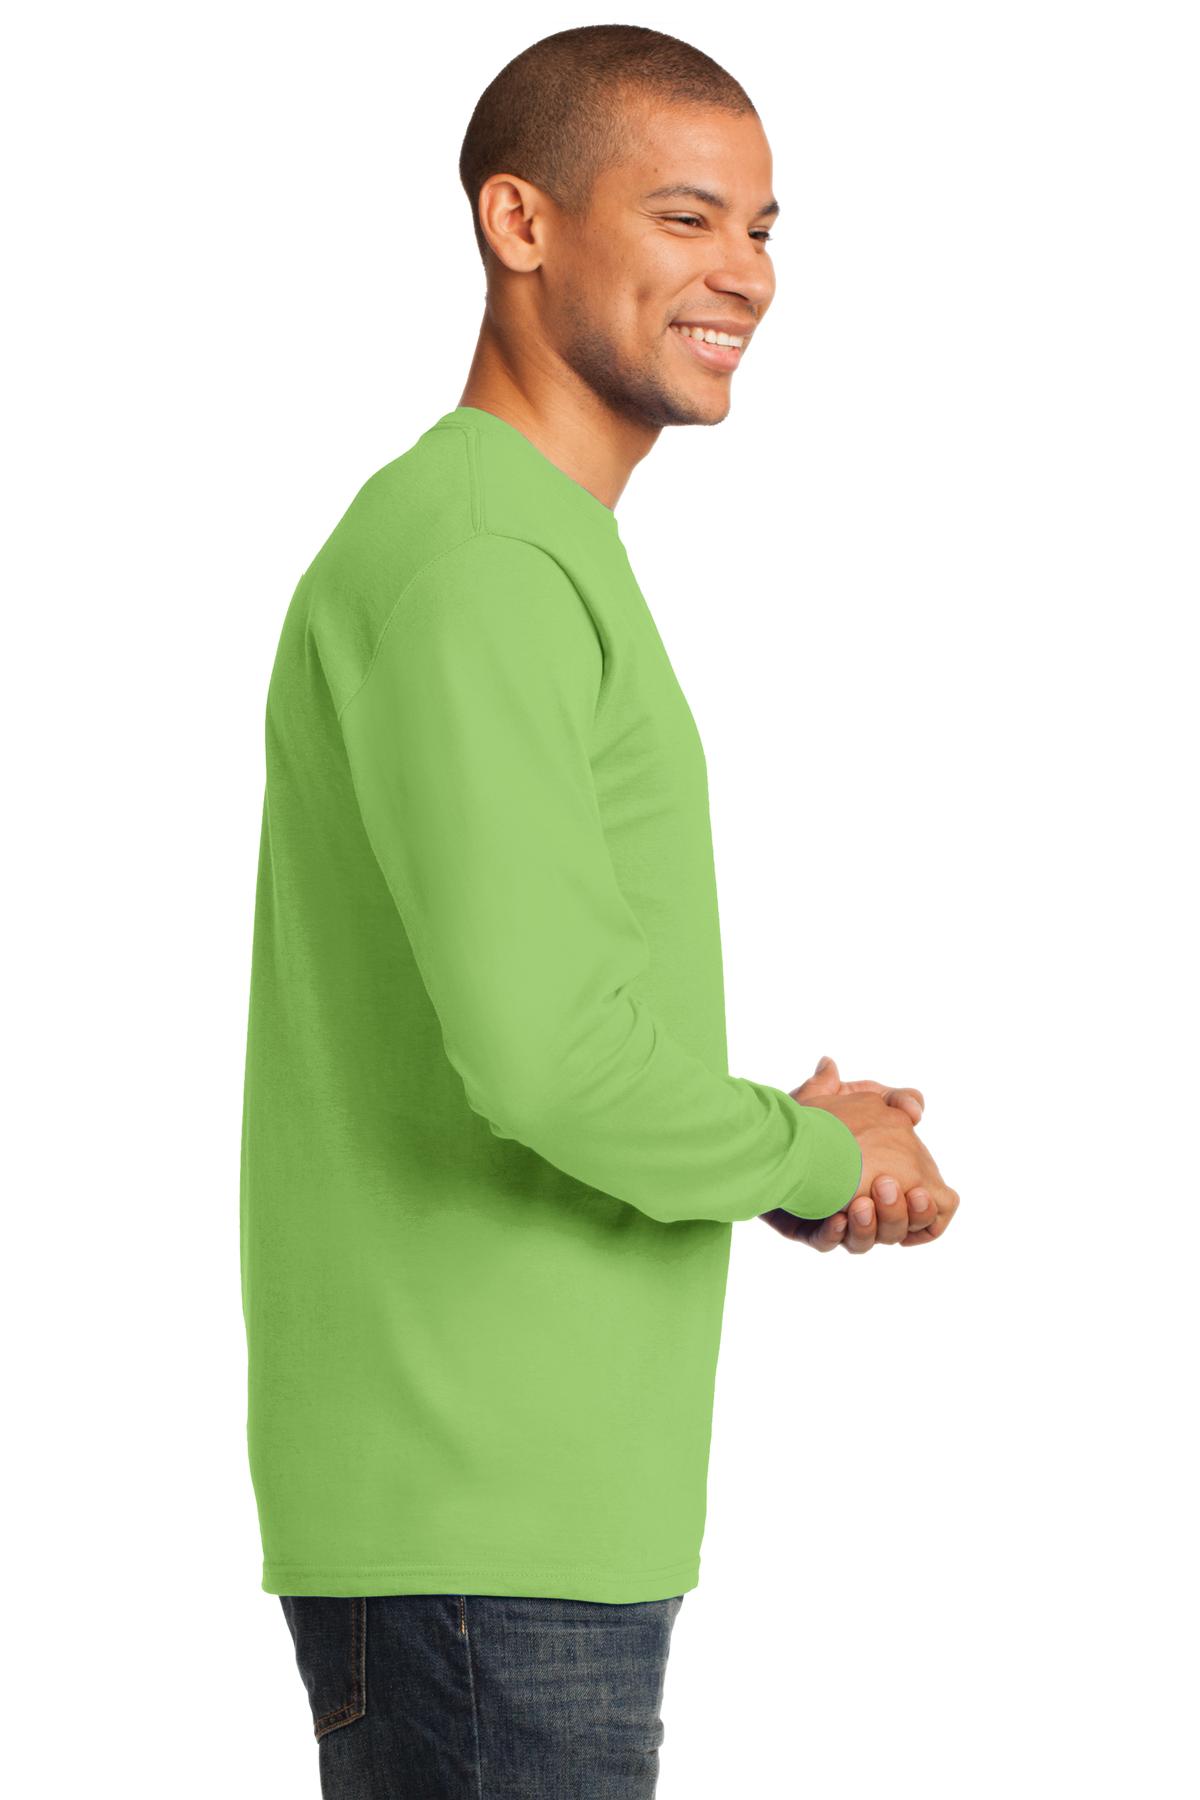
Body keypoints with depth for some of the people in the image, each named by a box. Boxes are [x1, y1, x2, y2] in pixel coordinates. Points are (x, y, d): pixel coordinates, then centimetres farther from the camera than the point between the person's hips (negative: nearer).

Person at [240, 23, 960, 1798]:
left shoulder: (547, 557, 18)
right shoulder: (469, 561, -15)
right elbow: (543, 1044, -25)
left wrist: (792, 1148, 7)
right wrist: (815, 1156, -8)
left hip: (556, 1499, 10)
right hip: (475, 1514, -10)